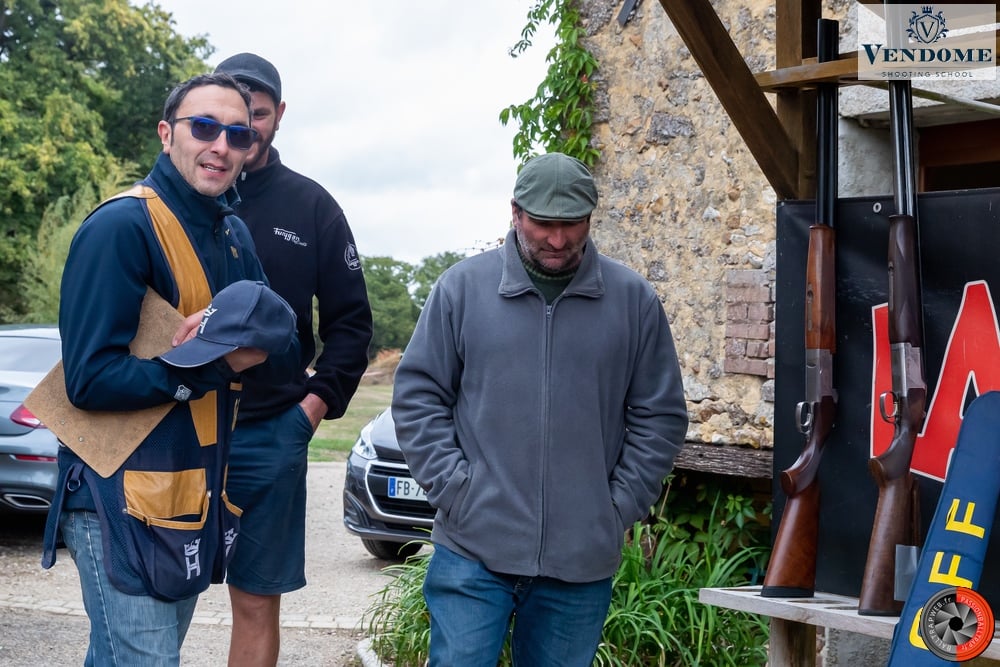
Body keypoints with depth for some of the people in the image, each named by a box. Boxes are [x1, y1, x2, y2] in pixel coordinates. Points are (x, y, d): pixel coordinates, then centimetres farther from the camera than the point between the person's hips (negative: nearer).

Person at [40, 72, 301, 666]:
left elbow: (287, 355, 7)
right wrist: (211, 366, -21)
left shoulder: (235, 234, 11)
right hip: (125, 500, -8)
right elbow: (90, 381, -20)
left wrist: (254, 350, -15)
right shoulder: (122, 227, -15)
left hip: (198, 500, 8)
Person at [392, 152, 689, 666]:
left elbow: (660, 417, 8)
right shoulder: (462, 287, 1)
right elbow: (417, 396, 4)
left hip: (583, 563, 2)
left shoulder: (633, 300, 4)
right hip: (472, 550, -1)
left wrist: (620, 507, 1)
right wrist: (455, 488, -5)